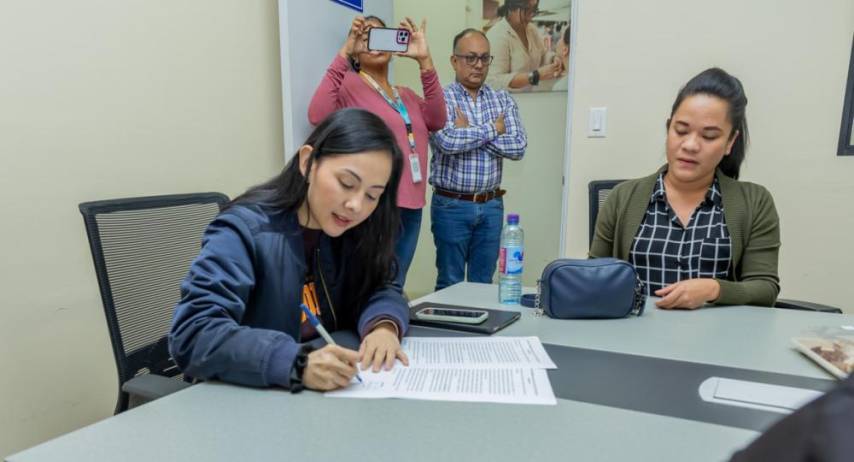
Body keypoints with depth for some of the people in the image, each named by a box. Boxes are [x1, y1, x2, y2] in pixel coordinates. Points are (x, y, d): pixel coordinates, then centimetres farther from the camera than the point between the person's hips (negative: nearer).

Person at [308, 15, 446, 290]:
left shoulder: (406, 94, 18)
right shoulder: (349, 85, -1)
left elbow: (436, 121, 0)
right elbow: (317, 115, -20)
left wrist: (425, 61, -7)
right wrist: (343, 53, -19)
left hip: (410, 207, 7)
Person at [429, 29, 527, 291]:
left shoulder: (503, 100, 7)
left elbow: (518, 147, -6)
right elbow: (447, 141, -23)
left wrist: (469, 131, -12)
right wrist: (492, 129, -10)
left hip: (491, 205, 4)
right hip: (451, 205, -3)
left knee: (483, 283, 12)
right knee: (450, 283, 6)